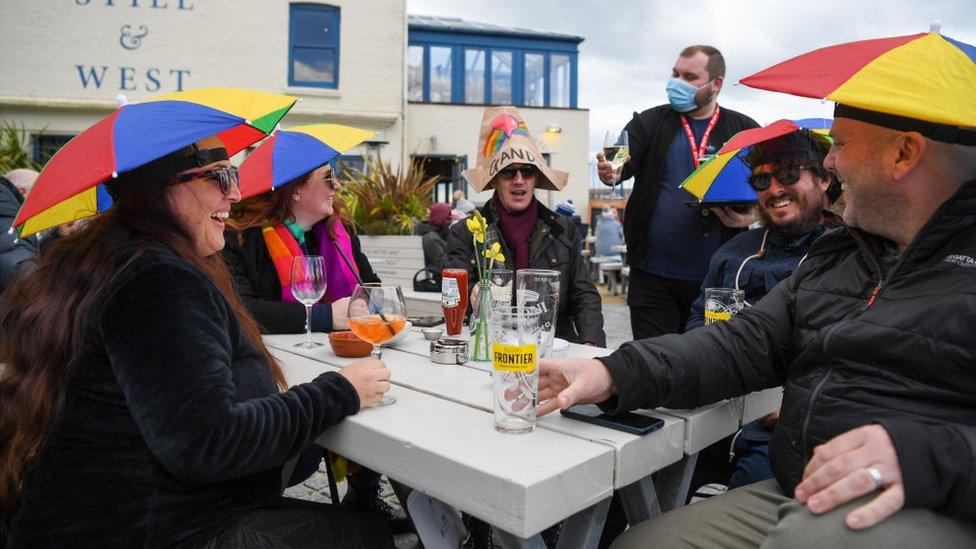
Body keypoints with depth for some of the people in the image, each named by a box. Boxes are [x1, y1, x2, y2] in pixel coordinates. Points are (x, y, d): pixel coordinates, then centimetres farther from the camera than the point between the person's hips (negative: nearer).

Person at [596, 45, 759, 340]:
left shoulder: (745, 130, 6)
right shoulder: (650, 122, 5)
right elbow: (624, 159, -10)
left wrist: (751, 214, -11)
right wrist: (611, 173, -33)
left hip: (716, 277, 1)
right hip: (653, 275, 0)